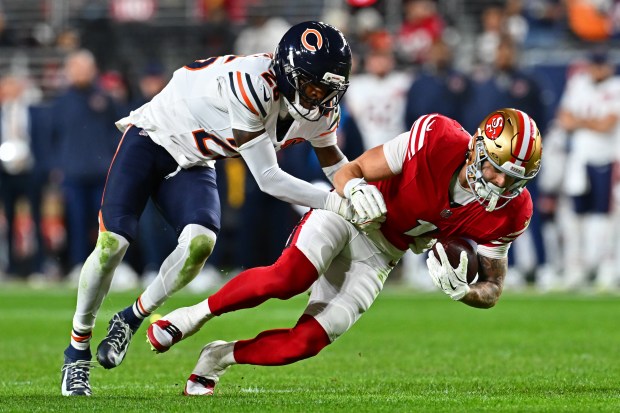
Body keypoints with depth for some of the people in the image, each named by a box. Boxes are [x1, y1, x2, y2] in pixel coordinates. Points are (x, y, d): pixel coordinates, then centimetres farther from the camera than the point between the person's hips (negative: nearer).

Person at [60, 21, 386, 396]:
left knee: (200, 242, -23)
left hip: (193, 166, 6)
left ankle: (130, 320, 0)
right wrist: (334, 203, -33)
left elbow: (335, 163, 10)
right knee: (112, 245, -16)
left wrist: (358, 187, -10)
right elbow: (267, 178, -31)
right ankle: (78, 350, 5)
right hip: (150, 140, -6)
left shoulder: (320, 108, -11)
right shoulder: (253, 84, -36)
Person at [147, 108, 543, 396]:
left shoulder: (507, 213, -15)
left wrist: (461, 290, -25)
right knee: (289, 278, -32)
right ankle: (198, 314, -7)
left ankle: (220, 357, 13)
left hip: (378, 254, 3)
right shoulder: (439, 138, -26)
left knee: (307, 342, -12)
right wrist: (356, 191, -40)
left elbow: (492, 289, -2)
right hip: (347, 212, -3)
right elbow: (349, 172, -16)